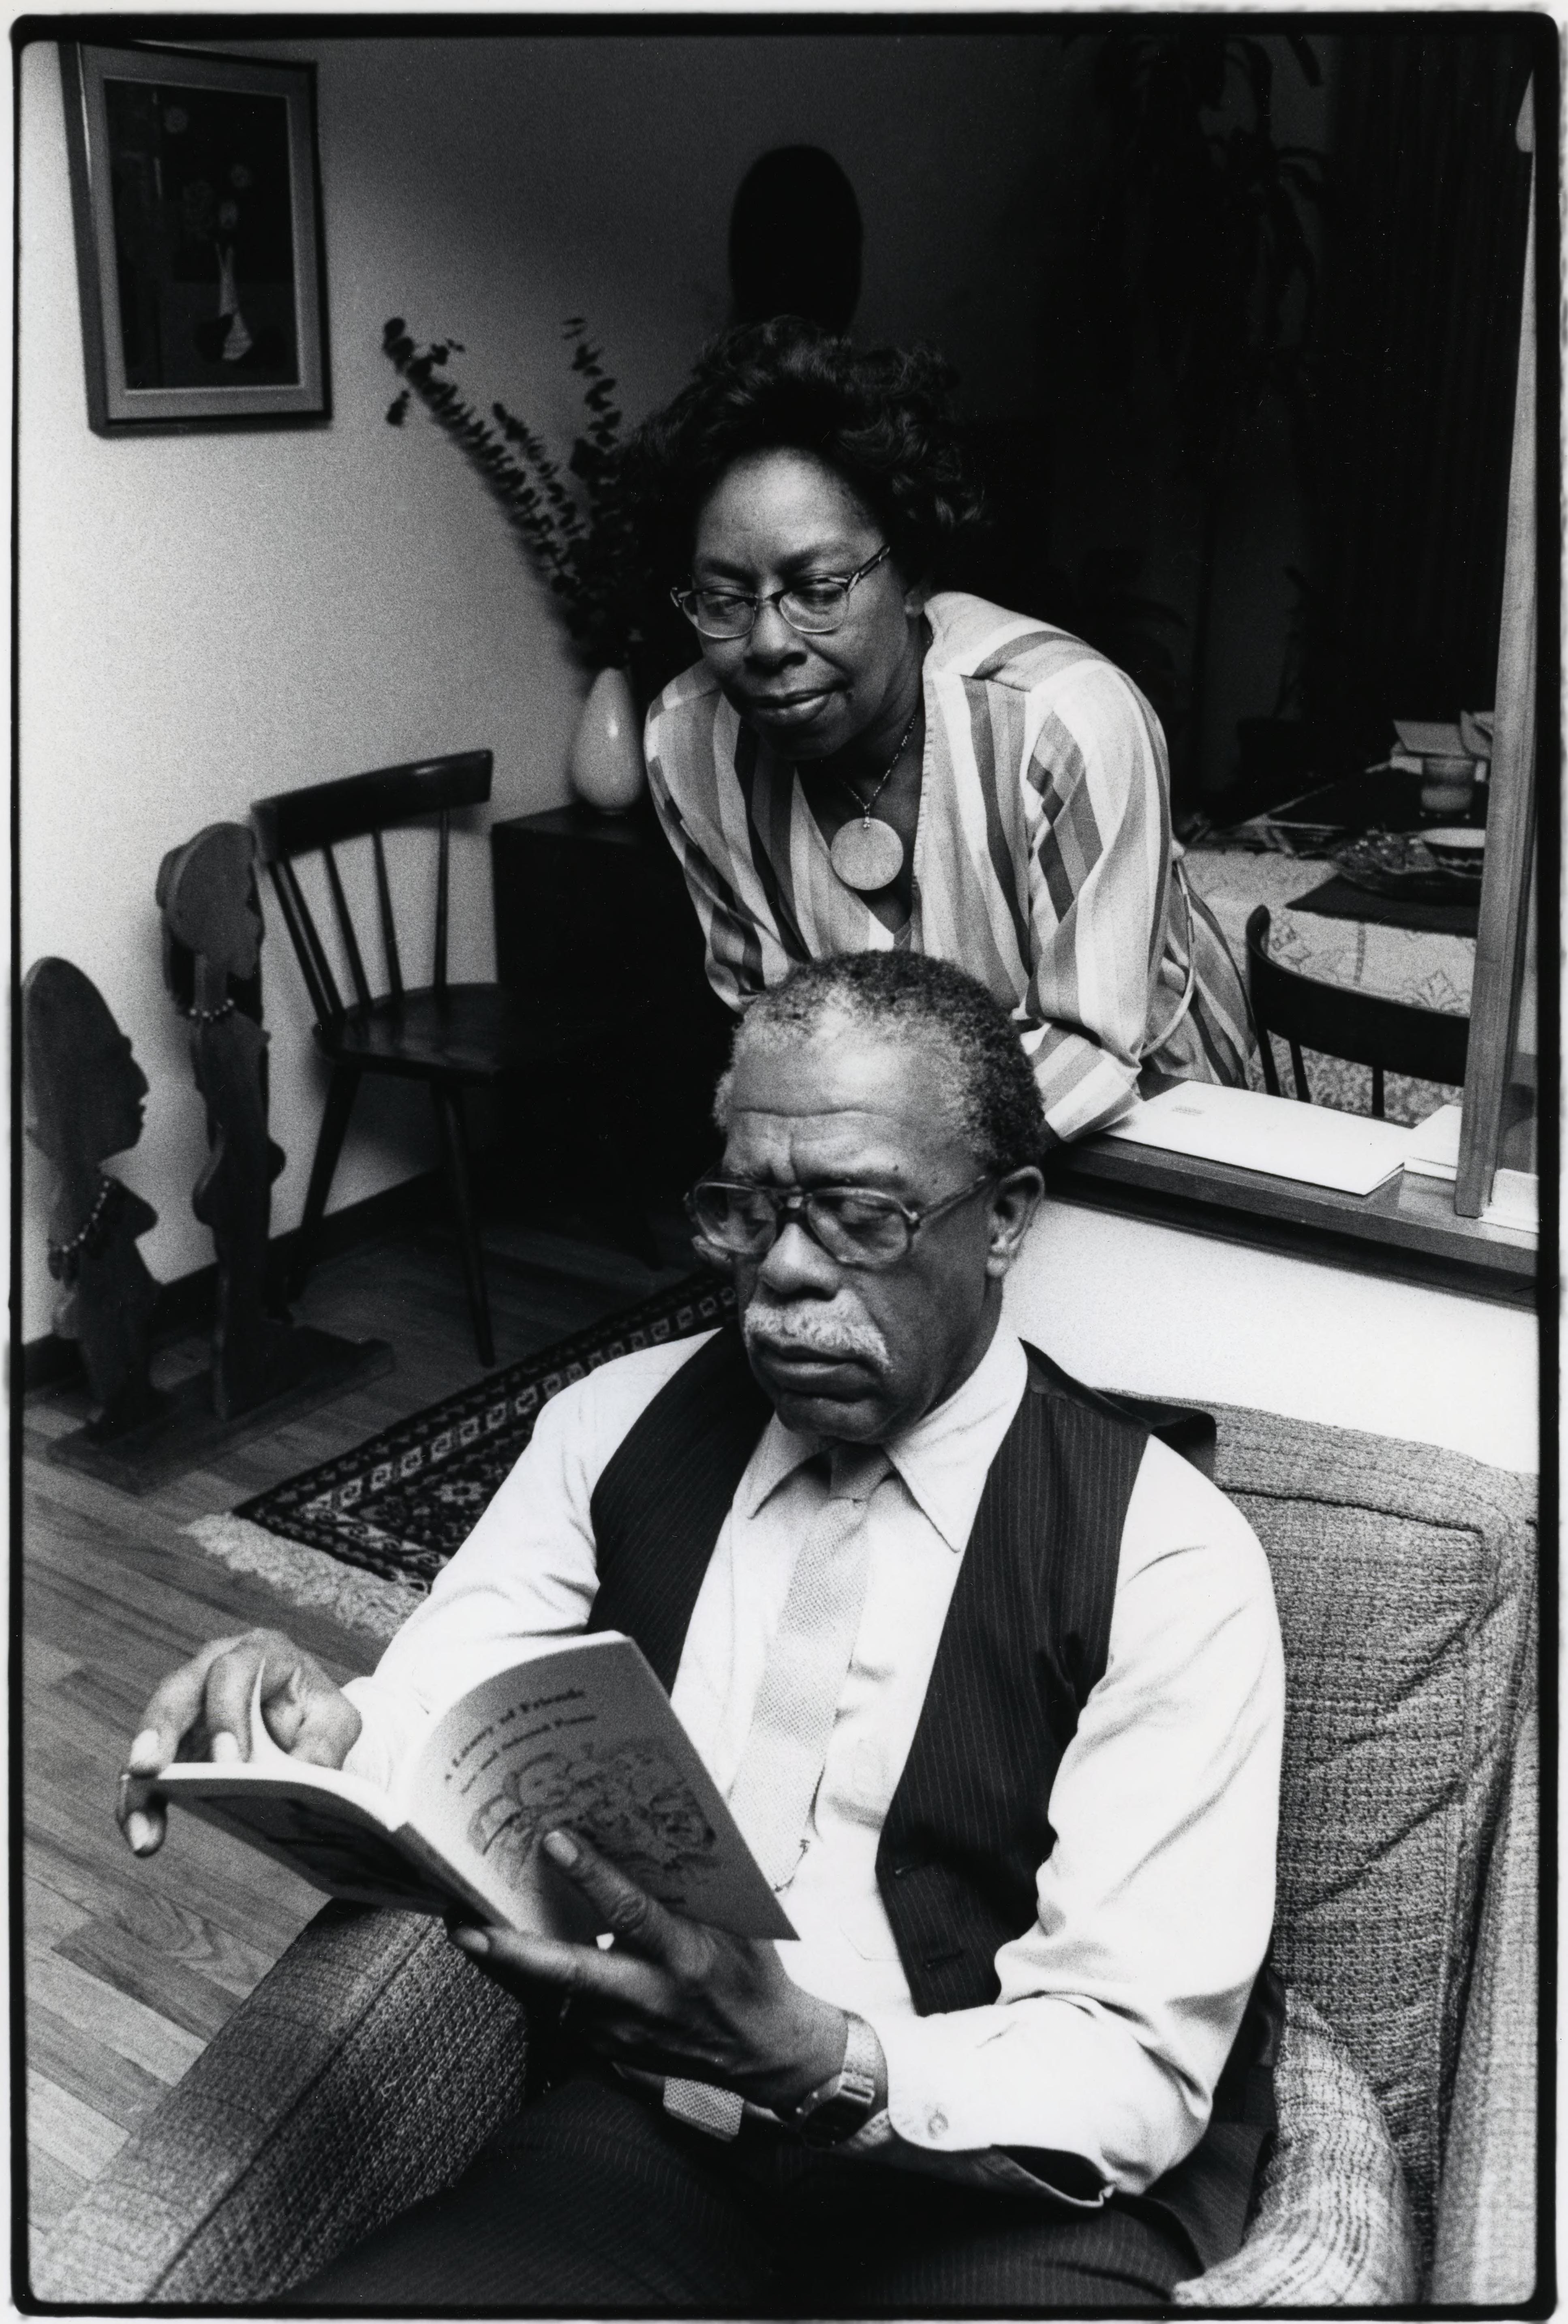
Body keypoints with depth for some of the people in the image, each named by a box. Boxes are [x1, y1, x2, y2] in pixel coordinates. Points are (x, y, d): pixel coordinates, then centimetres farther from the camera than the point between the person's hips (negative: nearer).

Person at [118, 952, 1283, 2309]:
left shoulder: (1167, 1557, -9)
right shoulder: (618, 1426, 4)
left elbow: (1139, 2071, -11)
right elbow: (421, 1743, 1)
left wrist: (823, 2068, -29)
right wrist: (315, 1737, -22)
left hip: (1001, 2204, -2)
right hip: (641, 2139, 3)